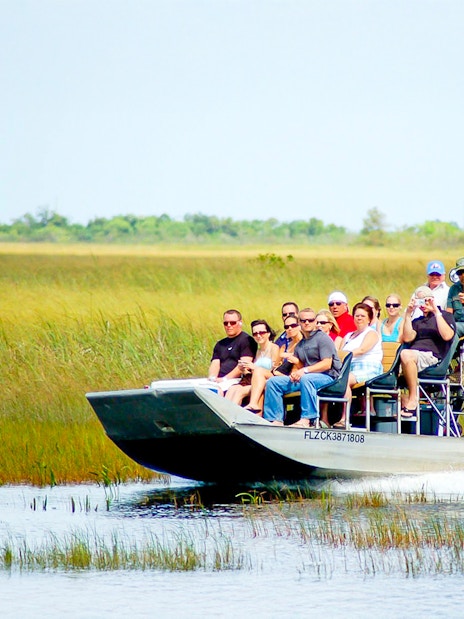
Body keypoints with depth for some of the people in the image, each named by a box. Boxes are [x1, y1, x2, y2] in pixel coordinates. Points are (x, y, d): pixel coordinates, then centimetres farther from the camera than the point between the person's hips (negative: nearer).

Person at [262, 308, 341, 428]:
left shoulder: (322, 338, -2)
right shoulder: (299, 345, 22)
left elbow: (327, 364, -13)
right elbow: (298, 366, 19)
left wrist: (305, 370, -22)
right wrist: (294, 373, -7)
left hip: (328, 377, -8)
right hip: (304, 378, 8)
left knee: (305, 379, -41)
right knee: (273, 382, -6)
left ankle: (308, 419, -45)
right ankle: (275, 419, -16)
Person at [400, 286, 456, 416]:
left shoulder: (446, 316, 16)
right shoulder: (417, 321, 31)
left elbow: (447, 336, -6)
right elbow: (407, 338, 11)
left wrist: (436, 312, -4)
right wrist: (408, 314, 10)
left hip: (433, 356, -6)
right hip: (414, 354, 6)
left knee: (405, 354, -37)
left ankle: (412, 399, -33)